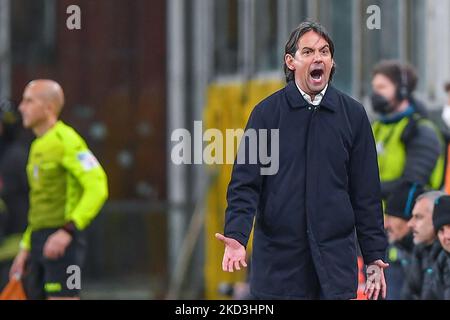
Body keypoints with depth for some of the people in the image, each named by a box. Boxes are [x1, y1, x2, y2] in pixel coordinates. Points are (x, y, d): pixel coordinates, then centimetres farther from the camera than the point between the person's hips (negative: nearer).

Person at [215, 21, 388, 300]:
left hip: (335, 256, 1)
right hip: (277, 258, -1)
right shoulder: (267, 112, 1)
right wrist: (237, 236, -19)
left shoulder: (353, 115, 5)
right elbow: (245, 183, -3)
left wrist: (375, 257, 5)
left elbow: (366, 193, 7)